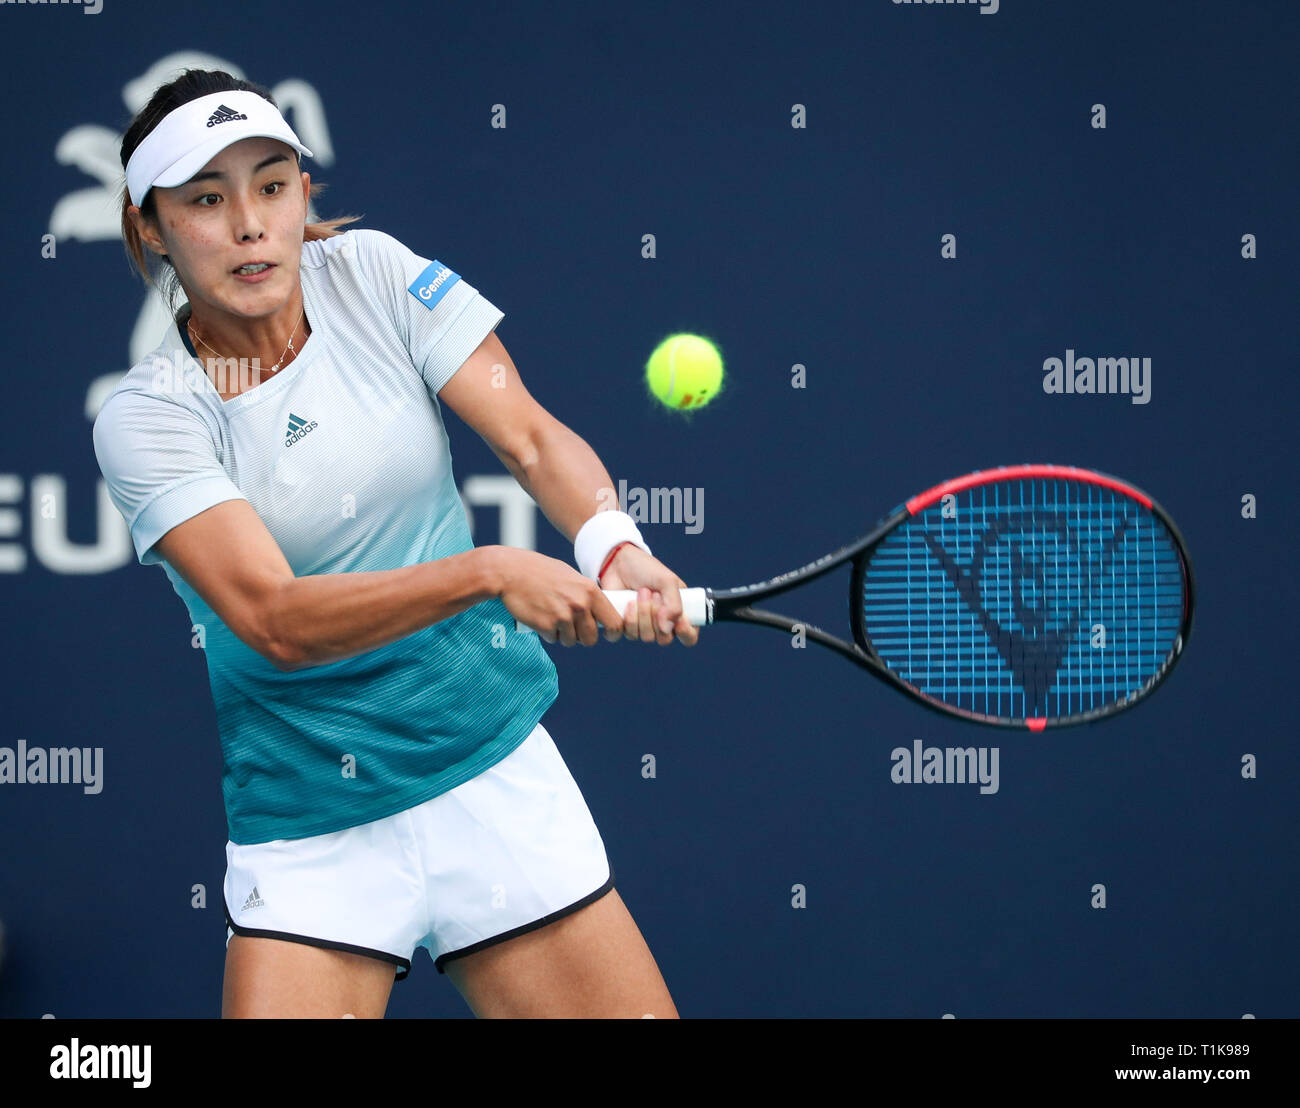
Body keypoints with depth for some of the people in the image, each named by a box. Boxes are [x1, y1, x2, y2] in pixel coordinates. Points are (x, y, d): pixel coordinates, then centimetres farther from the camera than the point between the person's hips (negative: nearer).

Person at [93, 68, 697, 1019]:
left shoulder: (371, 274, 0)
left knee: (636, 1011, -3)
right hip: (313, 827, -2)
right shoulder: (147, 417, -10)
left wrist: (614, 546, -28)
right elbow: (273, 618, -21)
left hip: (498, 771, 3)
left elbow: (531, 437, -6)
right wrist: (490, 572, -33)